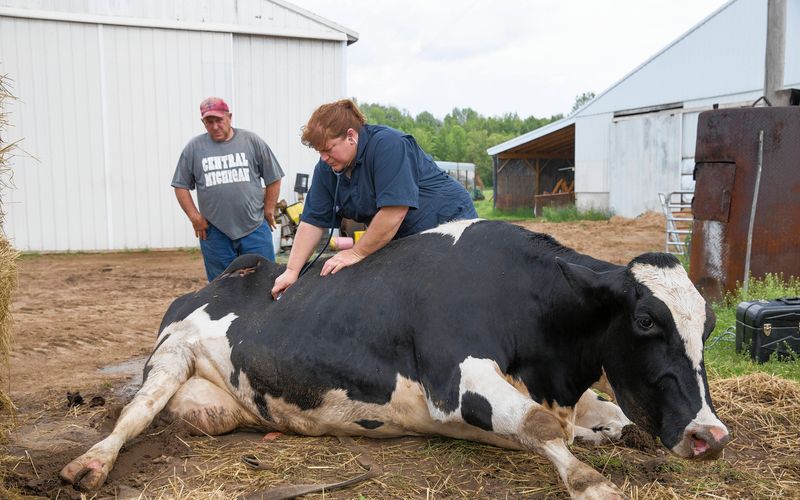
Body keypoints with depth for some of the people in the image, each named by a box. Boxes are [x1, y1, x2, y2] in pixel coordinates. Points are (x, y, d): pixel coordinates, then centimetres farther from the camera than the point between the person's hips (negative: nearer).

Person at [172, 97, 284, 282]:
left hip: (255, 228, -1)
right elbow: (181, 186, 9)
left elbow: (273, 179, 7)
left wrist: (268, 211, 4)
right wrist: (195, 217, 1)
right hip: (214, 233, 1)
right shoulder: (194, 148, 5)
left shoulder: (252, 141, 2)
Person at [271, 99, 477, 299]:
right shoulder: (326, 169, 0)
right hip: (403, 242, 7)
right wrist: (292, 270, -6)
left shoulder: (387, 145, -25)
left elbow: (394, 211, -31)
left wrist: (356, 254, -21)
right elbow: (312, 221, 2)